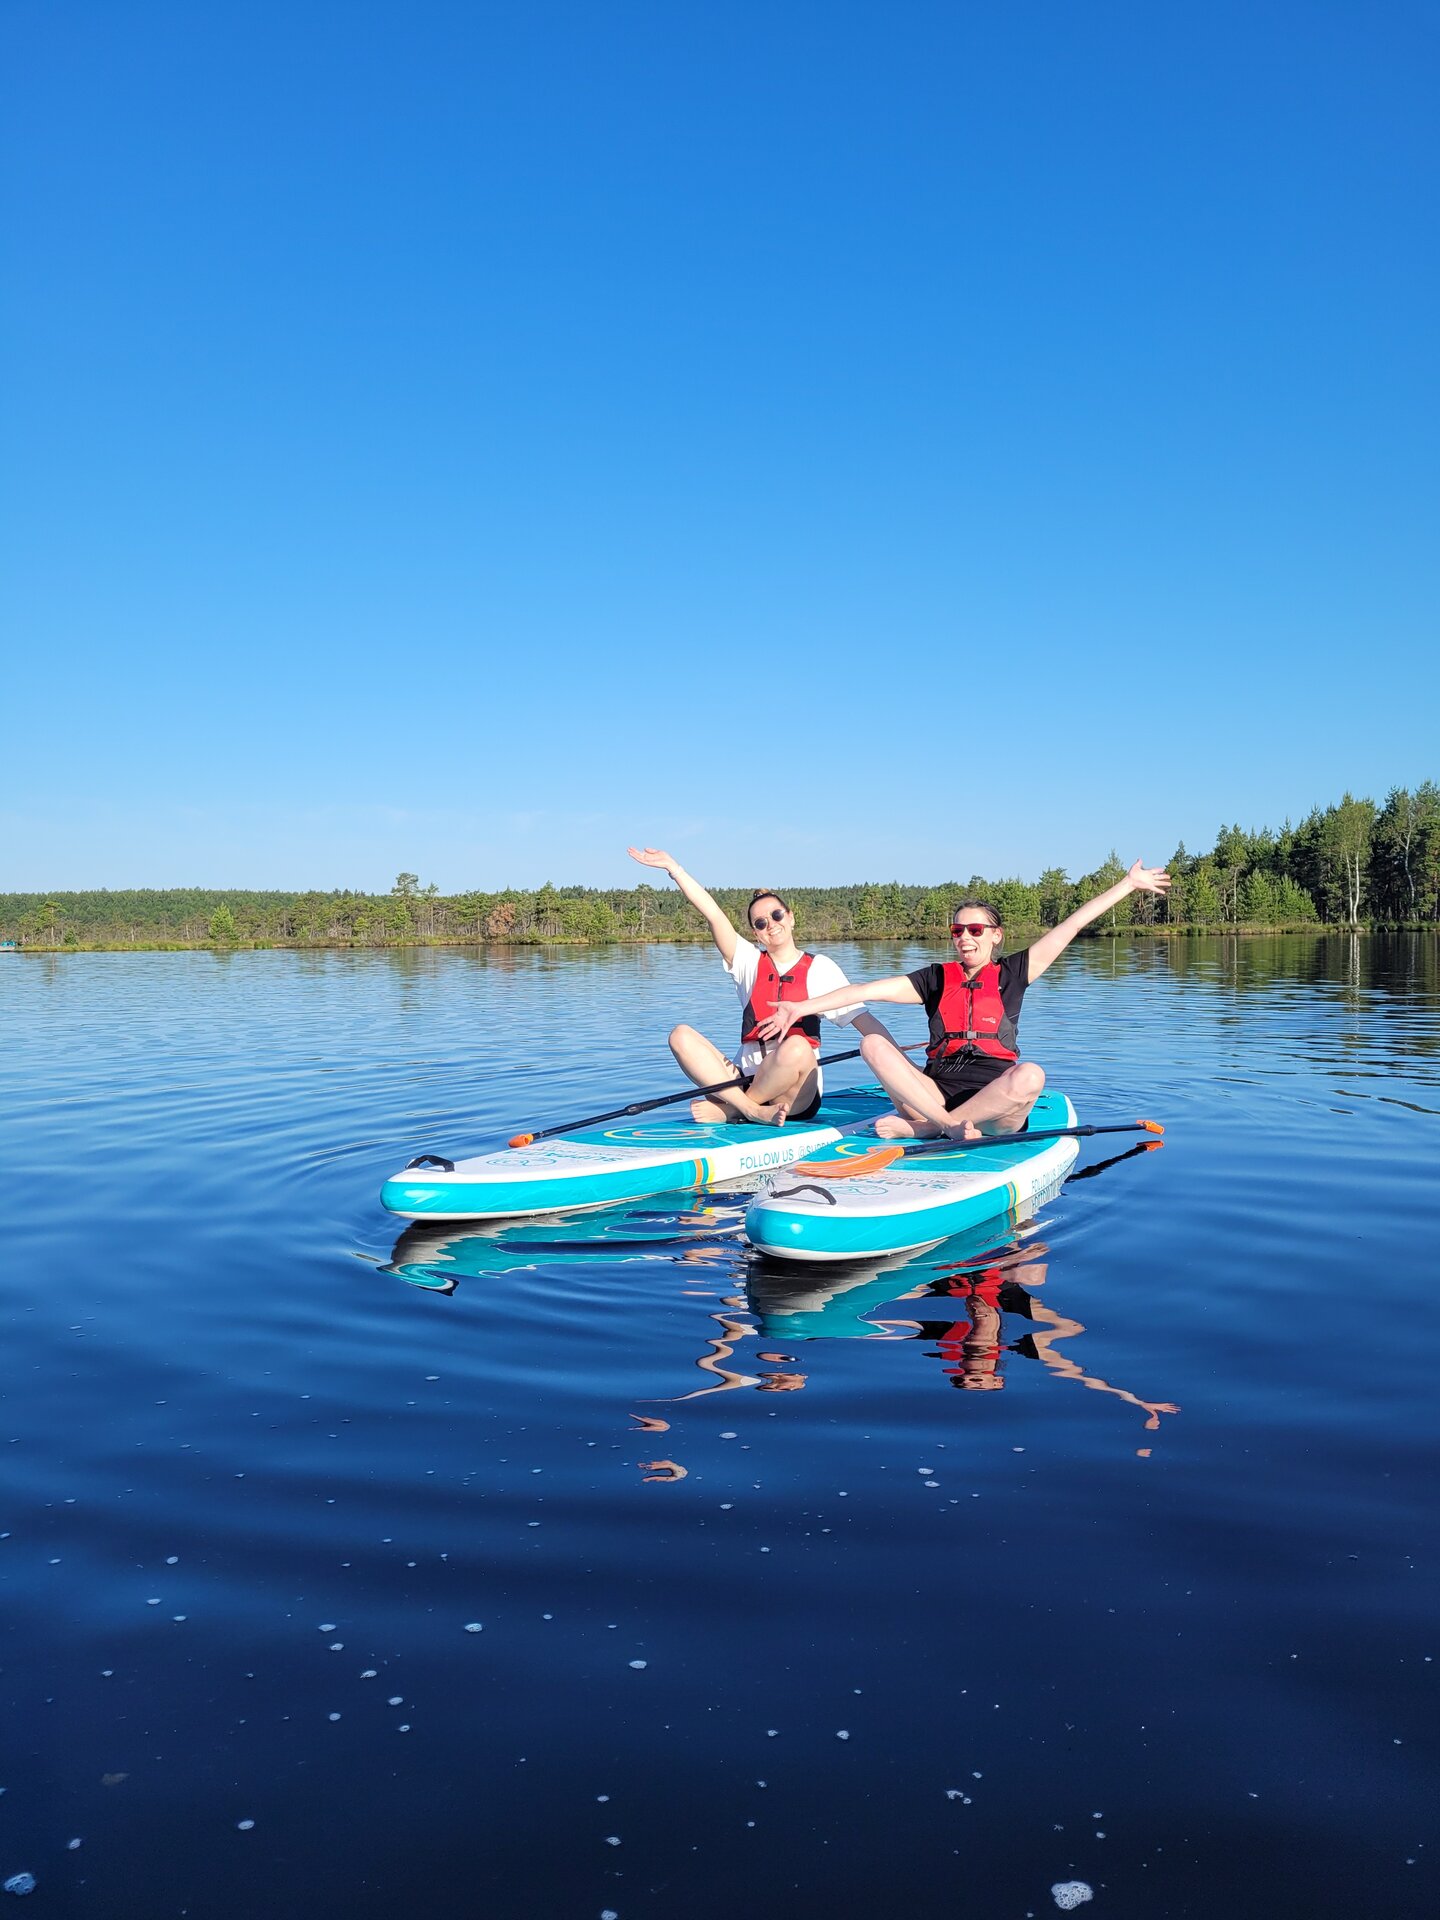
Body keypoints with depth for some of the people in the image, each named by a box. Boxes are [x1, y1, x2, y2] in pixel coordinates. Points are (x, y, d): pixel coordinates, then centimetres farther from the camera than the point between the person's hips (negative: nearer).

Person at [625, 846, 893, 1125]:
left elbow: (861, 1017, -1)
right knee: (681, 1036, -18)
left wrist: (905, 1064, -9)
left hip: (796, 1092, -2)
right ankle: (753, 1110, -30)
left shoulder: (819, 967, 6)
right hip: (744, 1079, 2)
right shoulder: (750, 961, 11)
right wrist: (672, 866, -5)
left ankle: (728, 1109, -16)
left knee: (796, 1047, -36)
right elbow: (713, 914, 2)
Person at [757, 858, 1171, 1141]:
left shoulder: (1011, 973, 10)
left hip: (995, 1109, -1)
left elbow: (1072, 925, 8)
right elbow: (872, 990, 0)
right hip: (938, 1094, 1)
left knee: (1030, 1076, -35)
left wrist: (1128, 883, 10)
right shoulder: (936, 978, 12)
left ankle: (921, 1127, -27)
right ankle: (951, 1125, -30)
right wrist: (803, 1007, -8)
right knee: (872, 1043, -18)